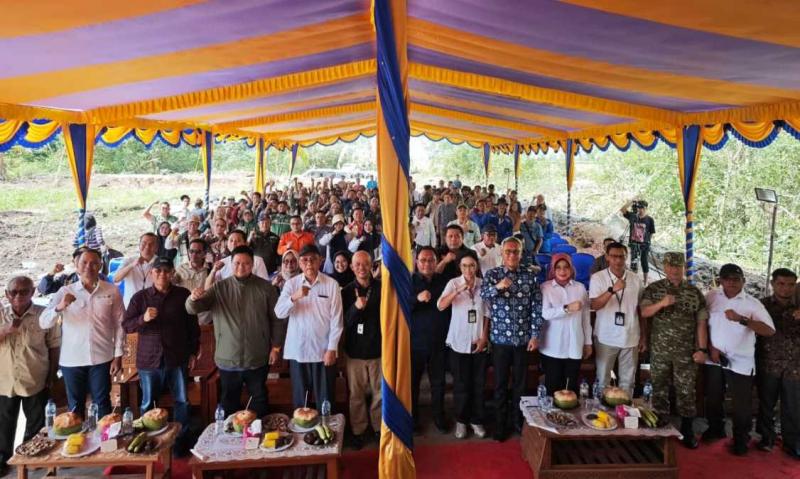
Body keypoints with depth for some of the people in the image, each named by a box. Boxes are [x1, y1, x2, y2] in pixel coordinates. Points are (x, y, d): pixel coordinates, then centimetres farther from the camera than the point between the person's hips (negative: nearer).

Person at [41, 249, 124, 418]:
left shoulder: (112, 291, -1)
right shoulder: (65, 291, 1)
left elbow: (119, 324, 1)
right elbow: (43, 323, -5)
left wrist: (118, 356, -2)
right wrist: (59, 307, -24)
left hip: (101, 359, -1)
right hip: (71, 360, 1)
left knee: (102, 405, 7)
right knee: (75, 407, 12)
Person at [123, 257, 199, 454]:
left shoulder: (183, 295, 1)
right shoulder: (140, 297, 1)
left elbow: (193, 325, 6)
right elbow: (126, 326, 0)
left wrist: (193, 352, 5)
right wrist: (143, 319, -20)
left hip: (178, 358, 0)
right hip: (149, 359, 0)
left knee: (181, 401, 6)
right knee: (147, 404, 11)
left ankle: (182, 440, 20)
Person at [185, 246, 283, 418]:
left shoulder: (265, 287, -4)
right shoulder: (219, 288, -2)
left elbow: (276, 319, -1)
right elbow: (192, 309, -8)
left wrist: (276, 347, -4)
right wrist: (193, 298, -30)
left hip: (258, 359, -1)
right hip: (228, 359, 1)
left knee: (260, 401, 15)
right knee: (229, 403, 16)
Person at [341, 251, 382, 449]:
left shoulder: (382, 288, -2)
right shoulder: (346, 291, -1)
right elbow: (343, 322, -5)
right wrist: (356, 307, -23)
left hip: (379, 349, 0)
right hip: (355, 350, 0)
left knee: (380, 392, 8)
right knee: (356, 394, 8)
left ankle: (379, 427, 27)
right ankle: (358, 430, 24)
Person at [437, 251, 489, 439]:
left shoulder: (483, 284, -1)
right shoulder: (453, 283, -7)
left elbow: (488, 313, 5)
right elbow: (440, 306, -22)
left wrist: (484, 337, -2)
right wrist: (458, 290, -33)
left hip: (479, 343, 2)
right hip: (459, 342, -2)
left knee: (478, 384, 10)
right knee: (461, 385, 7)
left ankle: (476, 420, 26)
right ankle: (461, 420, 24)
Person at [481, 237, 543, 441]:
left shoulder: (530, 276, 2)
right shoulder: (492, 274, -2)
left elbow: (537, 307, 1)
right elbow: (483, 294, -21)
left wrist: (535, 335, -4)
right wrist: (498, 287, -41)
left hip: (523, 338, 2)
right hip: (500, 338, -1)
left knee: (520, 382, 13)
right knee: (500, 383, 9)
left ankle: (518, 420, 31)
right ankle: (500, 423, 24)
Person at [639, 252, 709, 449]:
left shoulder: (695, 292, 3)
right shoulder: (654, 288, 1)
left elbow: (701, 322, 2)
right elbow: (643, 312, -7)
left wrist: (702, 349, -4)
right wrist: (661, 303, -23)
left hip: (686, 351, 0)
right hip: (659, 350, 0)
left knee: (686, 391, 5)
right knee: (660, 389, 9)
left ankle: (687, 431, 19)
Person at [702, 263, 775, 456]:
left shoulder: (752, 303, -8)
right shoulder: (711, 297, -2)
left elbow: (770, 330, -18)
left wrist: (741, 319, -29)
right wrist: (710, 347, -5)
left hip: (740, 362, -2)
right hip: (713, 358, 2)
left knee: (742, 403, 6)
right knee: (712, 398, 17)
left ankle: (741, 439, 26)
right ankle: (715, 429, 38)